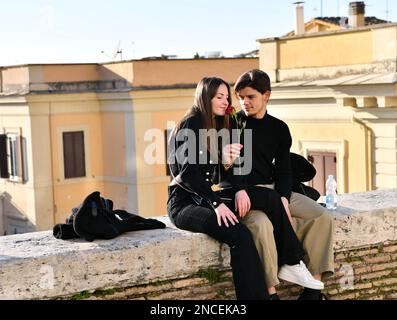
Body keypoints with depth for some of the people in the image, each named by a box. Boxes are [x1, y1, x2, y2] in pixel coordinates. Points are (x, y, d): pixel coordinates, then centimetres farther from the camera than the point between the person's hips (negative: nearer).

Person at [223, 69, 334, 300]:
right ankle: (270, 291, -27)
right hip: (244, 193, -5)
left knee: (322, 216, -14)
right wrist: (239, 190, -26)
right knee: (262, 223, -37)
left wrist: (283, 198, -10)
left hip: (274, 189, 5)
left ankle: (314, 287, -13)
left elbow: (284, 170, 9)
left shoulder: (279, 128, 13)